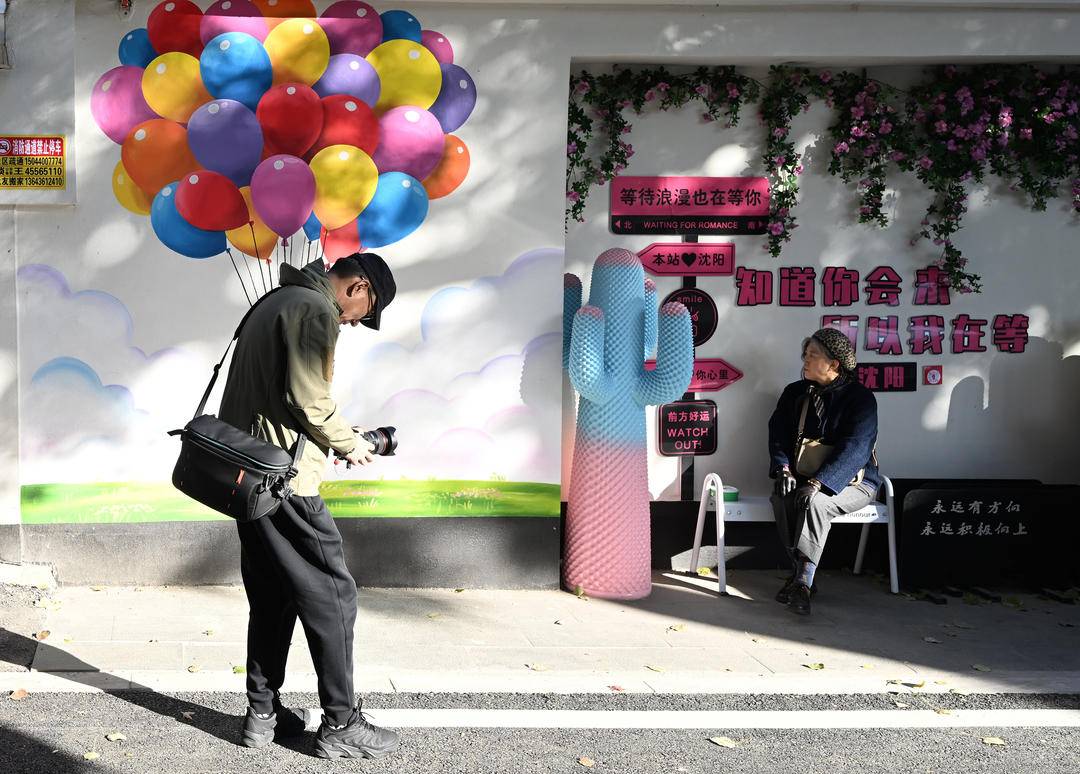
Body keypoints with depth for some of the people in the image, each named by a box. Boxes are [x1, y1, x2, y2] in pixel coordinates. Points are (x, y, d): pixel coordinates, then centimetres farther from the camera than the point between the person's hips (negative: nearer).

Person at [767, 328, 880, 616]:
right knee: (781, 497, -28)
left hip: (851, 481, -5)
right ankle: (802, 574, -20)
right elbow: (778, 435, 6)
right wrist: (783, 470, -15)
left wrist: (817, 483, -31)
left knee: (814, 502, -35)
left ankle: (802, 583, -33)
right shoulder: (794, 393, 10)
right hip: (803, 477, 5)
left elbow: (853, 449, -19)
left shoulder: (860, 398, -9)